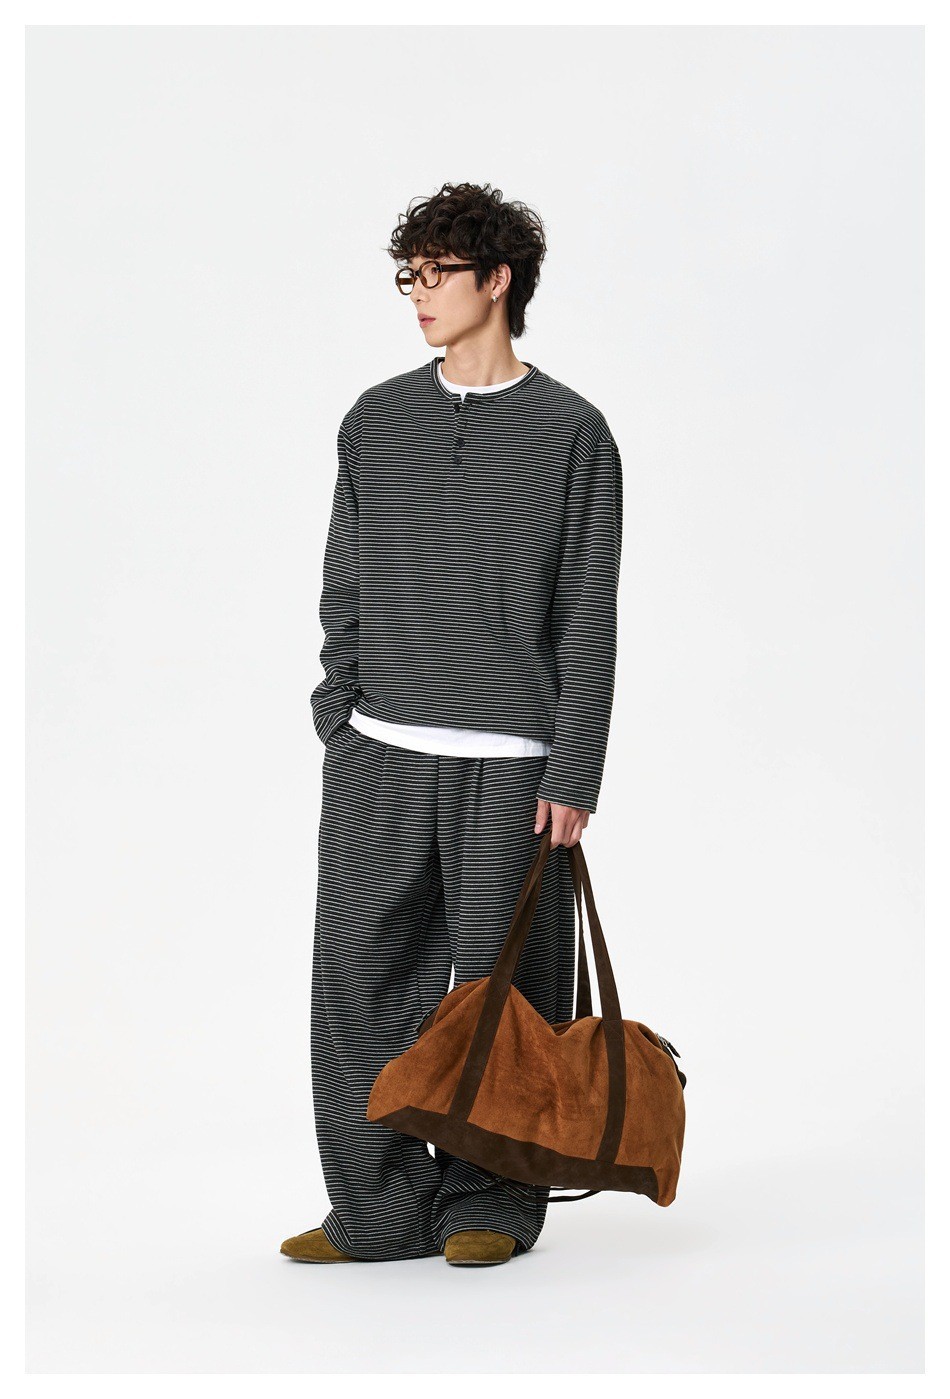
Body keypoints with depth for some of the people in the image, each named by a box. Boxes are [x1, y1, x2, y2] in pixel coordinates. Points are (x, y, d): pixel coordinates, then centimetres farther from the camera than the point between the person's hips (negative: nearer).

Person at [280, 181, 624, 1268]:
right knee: (361, 982, 1)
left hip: (509, 764, -3)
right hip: (380, 760, 3)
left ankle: (489, 1200, 17)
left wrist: (571, 775, -7)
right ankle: (382, 1207, 10)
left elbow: (588, 620, -2)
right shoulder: (374, 424, 11)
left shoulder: (571, 434, 0)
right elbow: (344, 591, 15)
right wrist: (337, 725, 8)